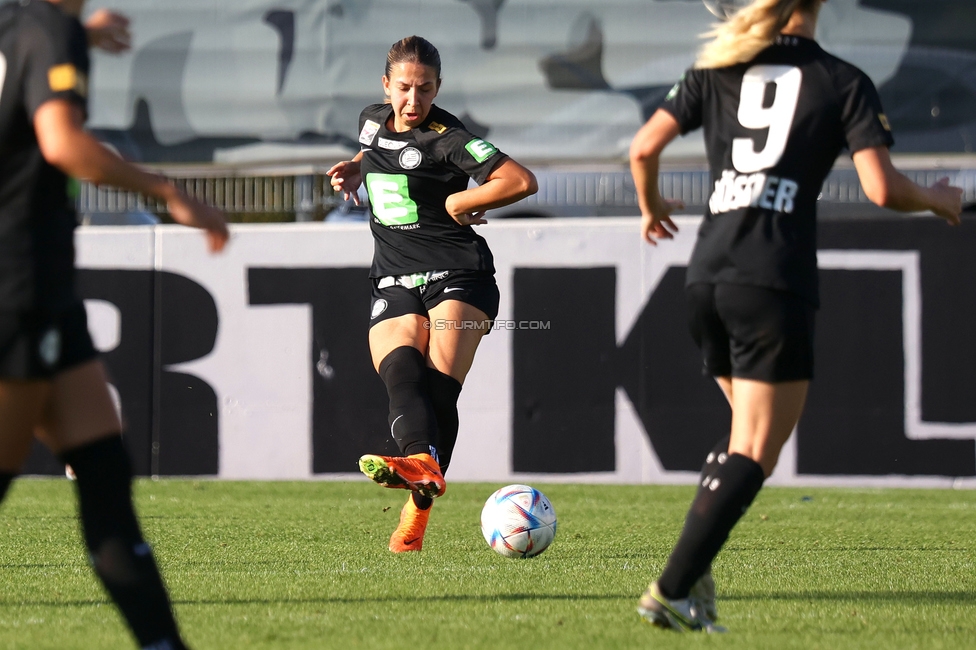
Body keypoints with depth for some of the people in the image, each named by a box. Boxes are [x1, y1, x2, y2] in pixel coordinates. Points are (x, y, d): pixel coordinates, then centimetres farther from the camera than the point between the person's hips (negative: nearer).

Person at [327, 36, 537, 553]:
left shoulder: (447, 139, -8)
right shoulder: (372, 121, 12)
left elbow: (522, 181, -16)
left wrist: (458, 203, -11)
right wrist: (354, 170, 16)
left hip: (458, 277, -5)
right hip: (395, 284, 5)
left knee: (440, 387, -22)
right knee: (401, 370, -26)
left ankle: (418, 509, -35)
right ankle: (422, 461, -47)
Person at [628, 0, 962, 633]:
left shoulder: (716, 70, 10)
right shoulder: (845, 83, 1)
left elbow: (644, 148, 3)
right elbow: (883, 188, -8)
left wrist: (652, 206, 24)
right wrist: (936, 199, 13)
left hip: (706, 278, 5)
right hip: (775, 286, -5)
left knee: (746, 431, 25)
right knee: (754, 455, -2)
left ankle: (695, 567, 11)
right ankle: (673, 589, -16)